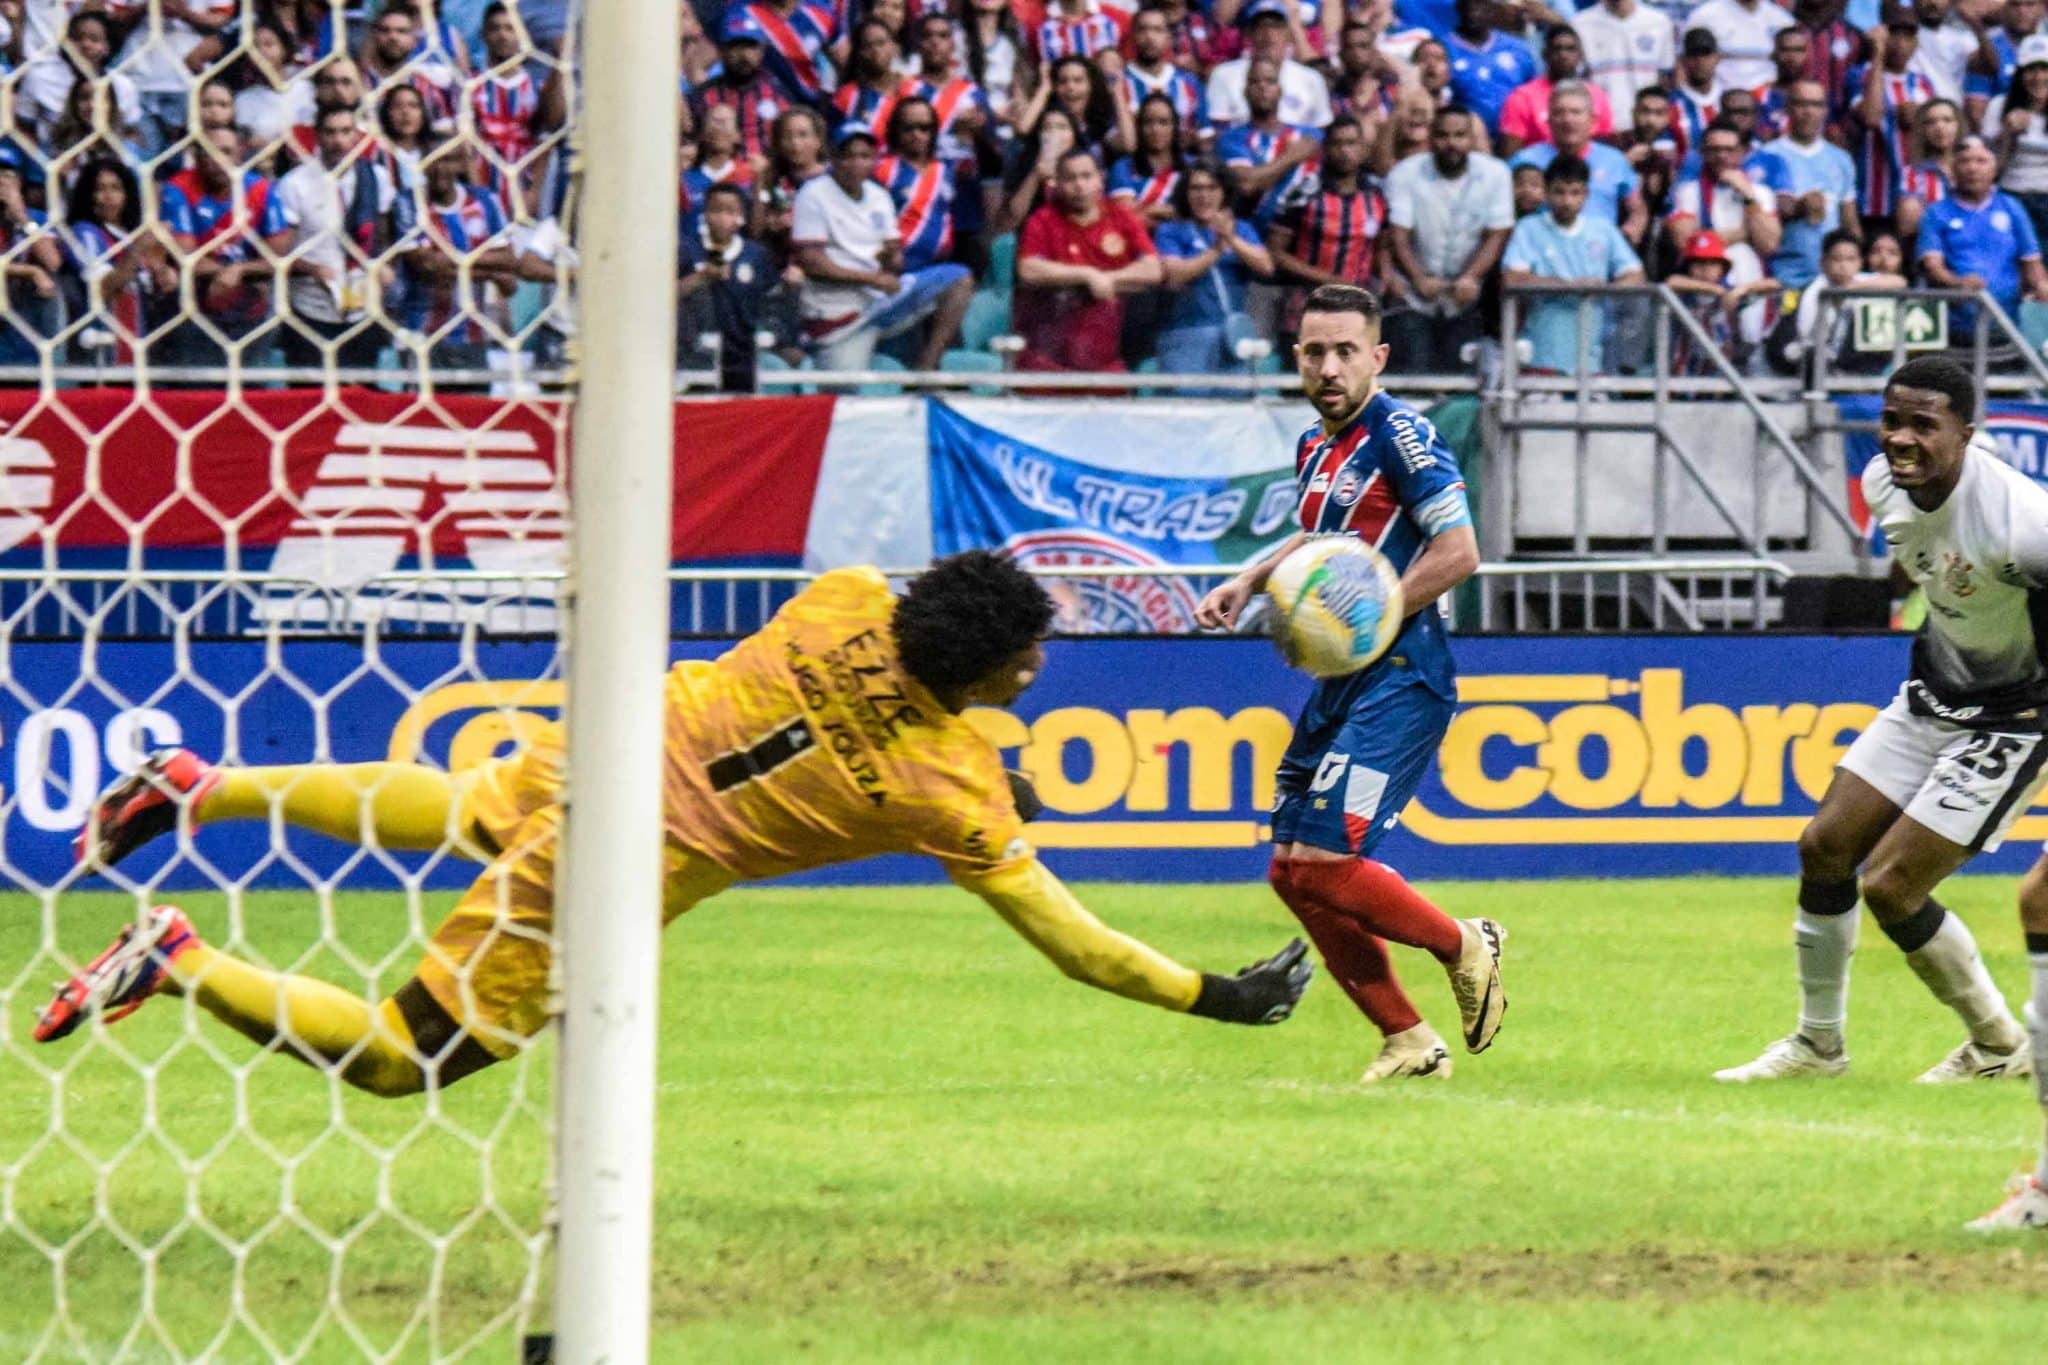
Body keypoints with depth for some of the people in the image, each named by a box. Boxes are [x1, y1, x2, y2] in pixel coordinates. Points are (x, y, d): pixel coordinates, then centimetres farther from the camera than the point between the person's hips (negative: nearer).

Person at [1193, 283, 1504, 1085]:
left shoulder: (1400, 435, -12)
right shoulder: (1315, 447, 14)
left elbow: (1458, 552, -18)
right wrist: (1248, 584, 21)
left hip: (1399, 678, -9)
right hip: (1342, 683, 9)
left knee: (1322, 862, -17)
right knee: (1291, 871, 7)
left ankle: (1465, 949, 7)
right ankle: (1410, 1041, 14)